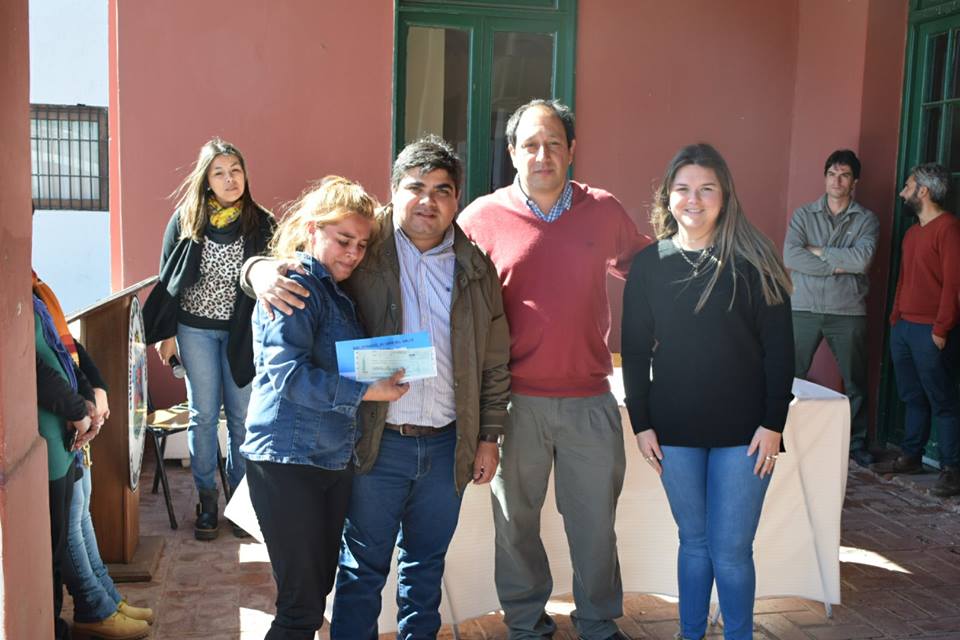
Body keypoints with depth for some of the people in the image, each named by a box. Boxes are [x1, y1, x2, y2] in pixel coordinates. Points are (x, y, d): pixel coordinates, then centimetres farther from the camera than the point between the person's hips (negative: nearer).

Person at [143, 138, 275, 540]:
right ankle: (206, 498, 19)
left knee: (241, 415, 4)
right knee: (203, 414, 6)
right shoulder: (185, 221, -3)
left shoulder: (261, 223, -4)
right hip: (195, 329, 0)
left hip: (242, 332, 0)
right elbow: (168, 279, 2)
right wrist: (166, 333, 1)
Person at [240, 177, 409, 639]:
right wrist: (364, 391, -23)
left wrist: (389, 371, 5)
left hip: (334, 457, 9)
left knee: (319, 588, 16)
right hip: (288, 461, -9)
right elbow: (287, 373, -21)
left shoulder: (336, 291, 15)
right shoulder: (296, 284, -11)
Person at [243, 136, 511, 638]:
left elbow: (494, 361, 8)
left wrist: (489, 436, 7)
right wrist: (262, 272, -24)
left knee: (426, 563, 19)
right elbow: (294, 258, 0)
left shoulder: (475, 267, 4)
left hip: (448, 445, 3)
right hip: (377, 442, -3)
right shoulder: (364, 246, -5)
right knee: (363, 567, 10)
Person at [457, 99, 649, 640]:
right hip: (516, 401, -1)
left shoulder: (605, 210, 3)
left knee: (595, 520, 12)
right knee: (517, 519, 11)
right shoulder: (483, 217, -3)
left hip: (591, 398, 2)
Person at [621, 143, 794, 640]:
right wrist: (641, 423, 1)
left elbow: (779, 349, -3)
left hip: (742, 431, -2)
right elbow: (635, 351, 5)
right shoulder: (648, 265, 2)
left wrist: (772, 423, -7)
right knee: (694, 540, 14)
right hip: (675, 431, 2)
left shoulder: (753, 262, -3)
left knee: (731, 549, 2)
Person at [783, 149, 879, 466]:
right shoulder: (803, 215, 4)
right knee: (792, 376, 5)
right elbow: (790, 257, -11)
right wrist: (838, 264, -14)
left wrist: (818, 251, -9)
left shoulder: (866, 220, 3)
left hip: (849, 312, 0)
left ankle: (856, 442, 24)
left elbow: (862, 259, -15)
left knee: (855, 382, 10)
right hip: (804, 309, 0)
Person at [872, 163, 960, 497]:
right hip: (903, 327, 9)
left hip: (931, 332, -9)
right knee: (913, 397, 15)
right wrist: (895, 316, 15)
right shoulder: (912, 232, 18)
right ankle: (911, 456, 24)